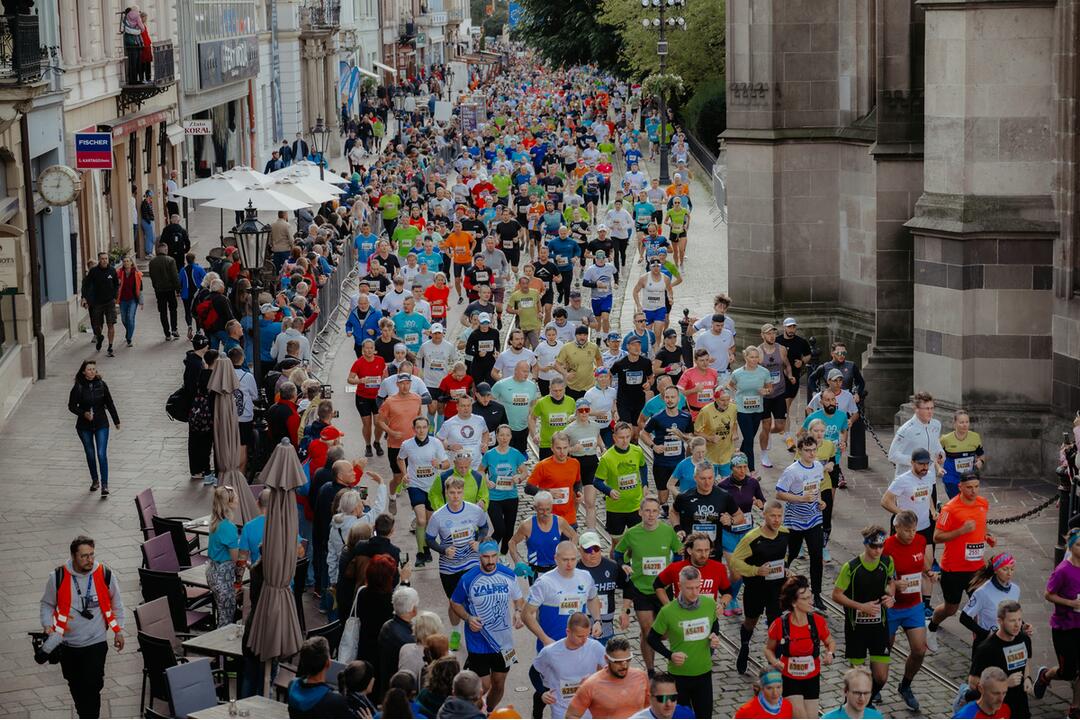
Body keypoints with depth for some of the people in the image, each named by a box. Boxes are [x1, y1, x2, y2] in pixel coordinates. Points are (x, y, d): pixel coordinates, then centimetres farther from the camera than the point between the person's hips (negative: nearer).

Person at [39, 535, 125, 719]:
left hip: (96, 643, -2)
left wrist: (118, 631, 8)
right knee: (75, 686, 19)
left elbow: (117, 604, 6)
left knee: (91, 687, -10)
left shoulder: (105, 575, -10)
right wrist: (47, 626, -11)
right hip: (68, 644, 2)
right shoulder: (58, 577, -12)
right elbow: (47, 604, 4)